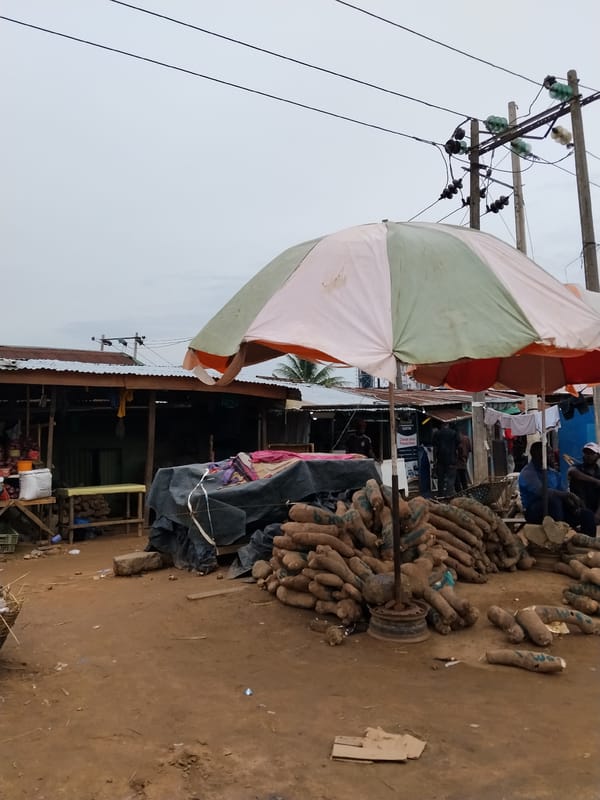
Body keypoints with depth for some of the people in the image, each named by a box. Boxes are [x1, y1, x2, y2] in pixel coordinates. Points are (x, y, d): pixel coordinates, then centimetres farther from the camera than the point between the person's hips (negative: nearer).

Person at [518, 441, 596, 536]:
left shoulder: (553, 473, 13)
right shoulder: (527, 473, -13)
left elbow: (563, 492, 8)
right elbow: (542, 491, -29)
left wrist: (574, 504, -13)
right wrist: (568, 495, -28)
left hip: (555, 509, 7)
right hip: (535, 512, -7)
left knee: (587, 514, -8)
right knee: (554, 499, -36)